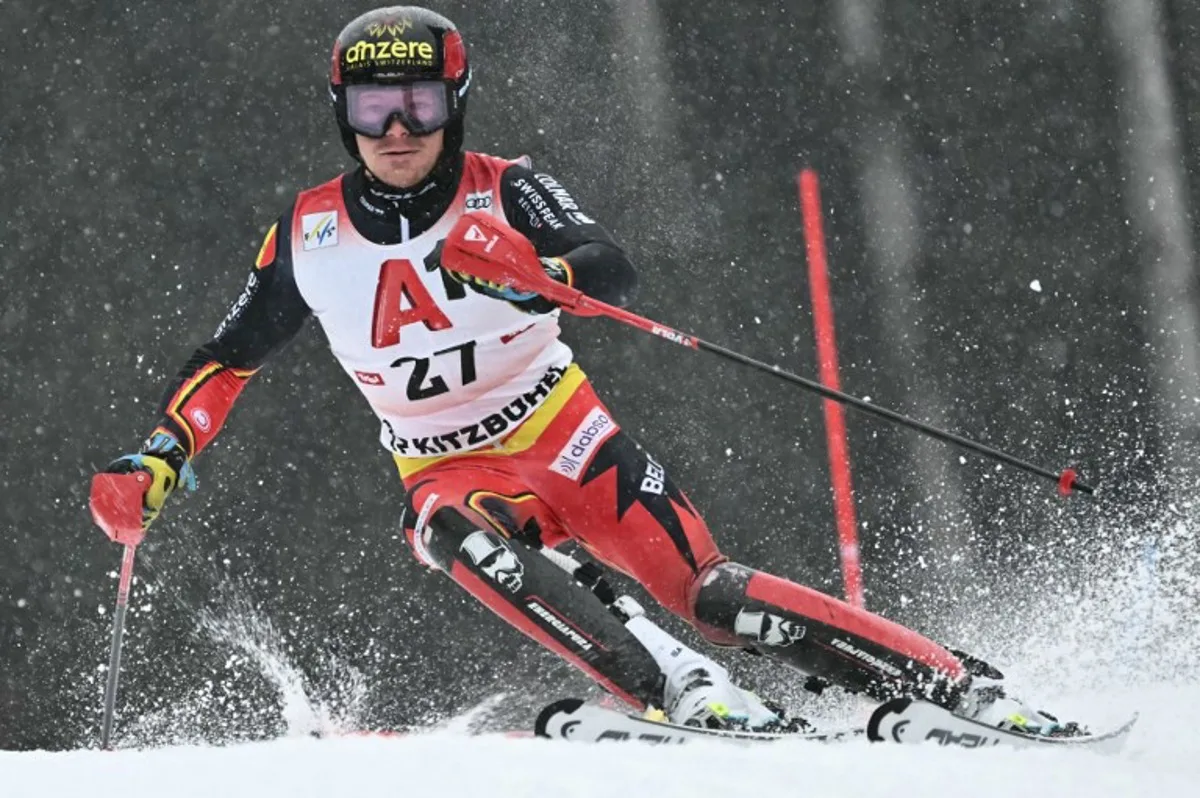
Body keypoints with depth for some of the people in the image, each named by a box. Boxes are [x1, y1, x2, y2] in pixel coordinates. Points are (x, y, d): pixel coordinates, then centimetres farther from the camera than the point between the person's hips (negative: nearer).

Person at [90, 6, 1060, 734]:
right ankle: (690, 694, -41)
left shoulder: (505, 192, -12)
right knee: (458, 532, -35)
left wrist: (525, 276, -50)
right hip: (451, 472, 1)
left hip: (571, 441, -1)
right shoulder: (310, 234, -3)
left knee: (712, 595, -15)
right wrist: (160, 459, -3)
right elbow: (230, 355, 10)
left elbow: (614, 271, -29)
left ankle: (966, 686, -9)